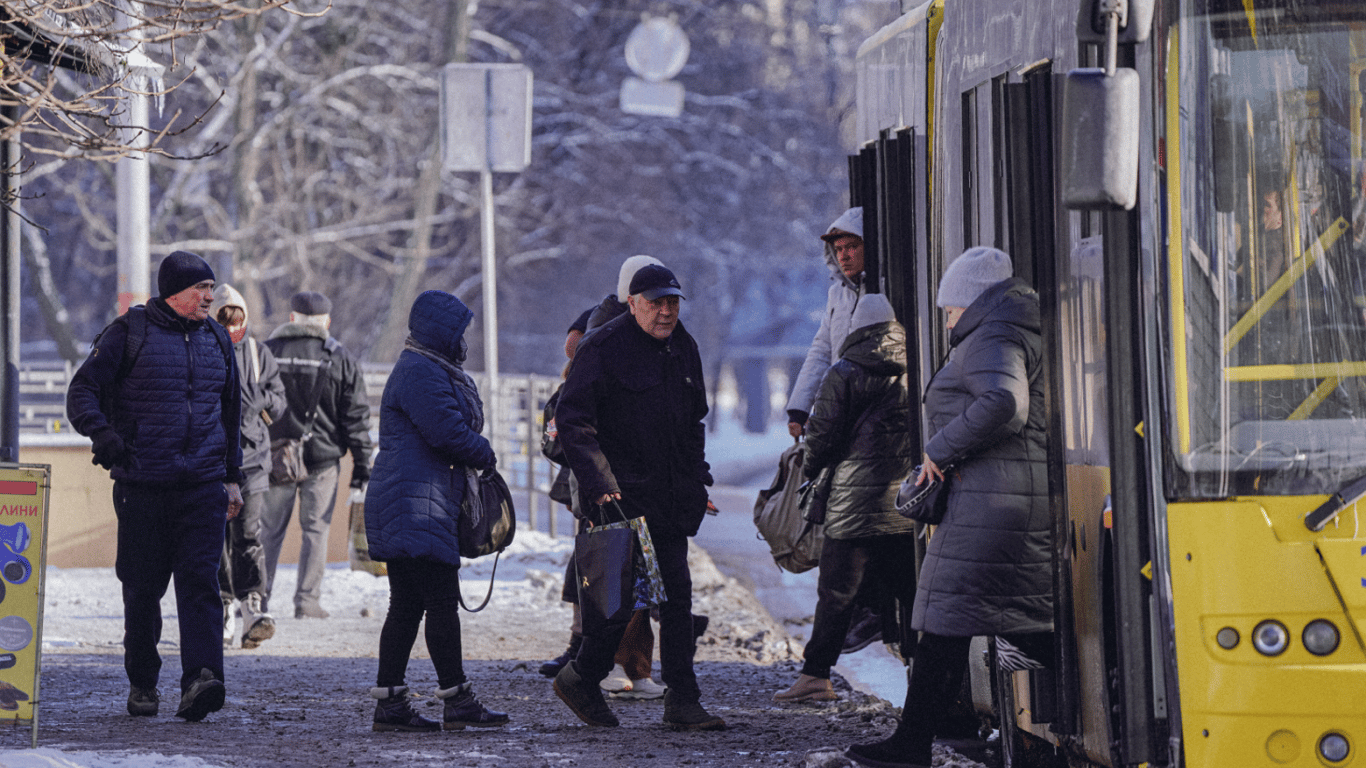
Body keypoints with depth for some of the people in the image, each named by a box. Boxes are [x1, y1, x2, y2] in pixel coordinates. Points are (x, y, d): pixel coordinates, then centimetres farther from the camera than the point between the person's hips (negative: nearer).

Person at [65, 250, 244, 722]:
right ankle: (142, 684, 18)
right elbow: (82, 391, -2)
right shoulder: (130, 334, -1)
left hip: (203, 485, 2)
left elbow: (231, 412, 23)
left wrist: (232, 476, 20)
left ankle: (200, 680, -24)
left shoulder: (216, 339, 14)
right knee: (142, 589, 4)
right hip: (142, 485, -2)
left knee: (200, 580, -12)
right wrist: (102, 434, -21)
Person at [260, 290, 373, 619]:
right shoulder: (340, 361, 0)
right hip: (322, 457, -1)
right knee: (315, 530, 5)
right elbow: (356, 419, 0)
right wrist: (361, 468, 3)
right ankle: (308, 599, 2)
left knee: (269, 530, 8)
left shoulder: (266, 353, 3)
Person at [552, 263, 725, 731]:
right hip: (622, 497, -7)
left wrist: (698, 479, 17)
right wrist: (598, 483, -22)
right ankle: (580, 678, 10)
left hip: (670, 497, 7)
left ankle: (682, 701, 6)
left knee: (677, 595, 3)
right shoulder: (603, 348, -10)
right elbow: (571, 420, -14)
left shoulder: (682, 347, 13)